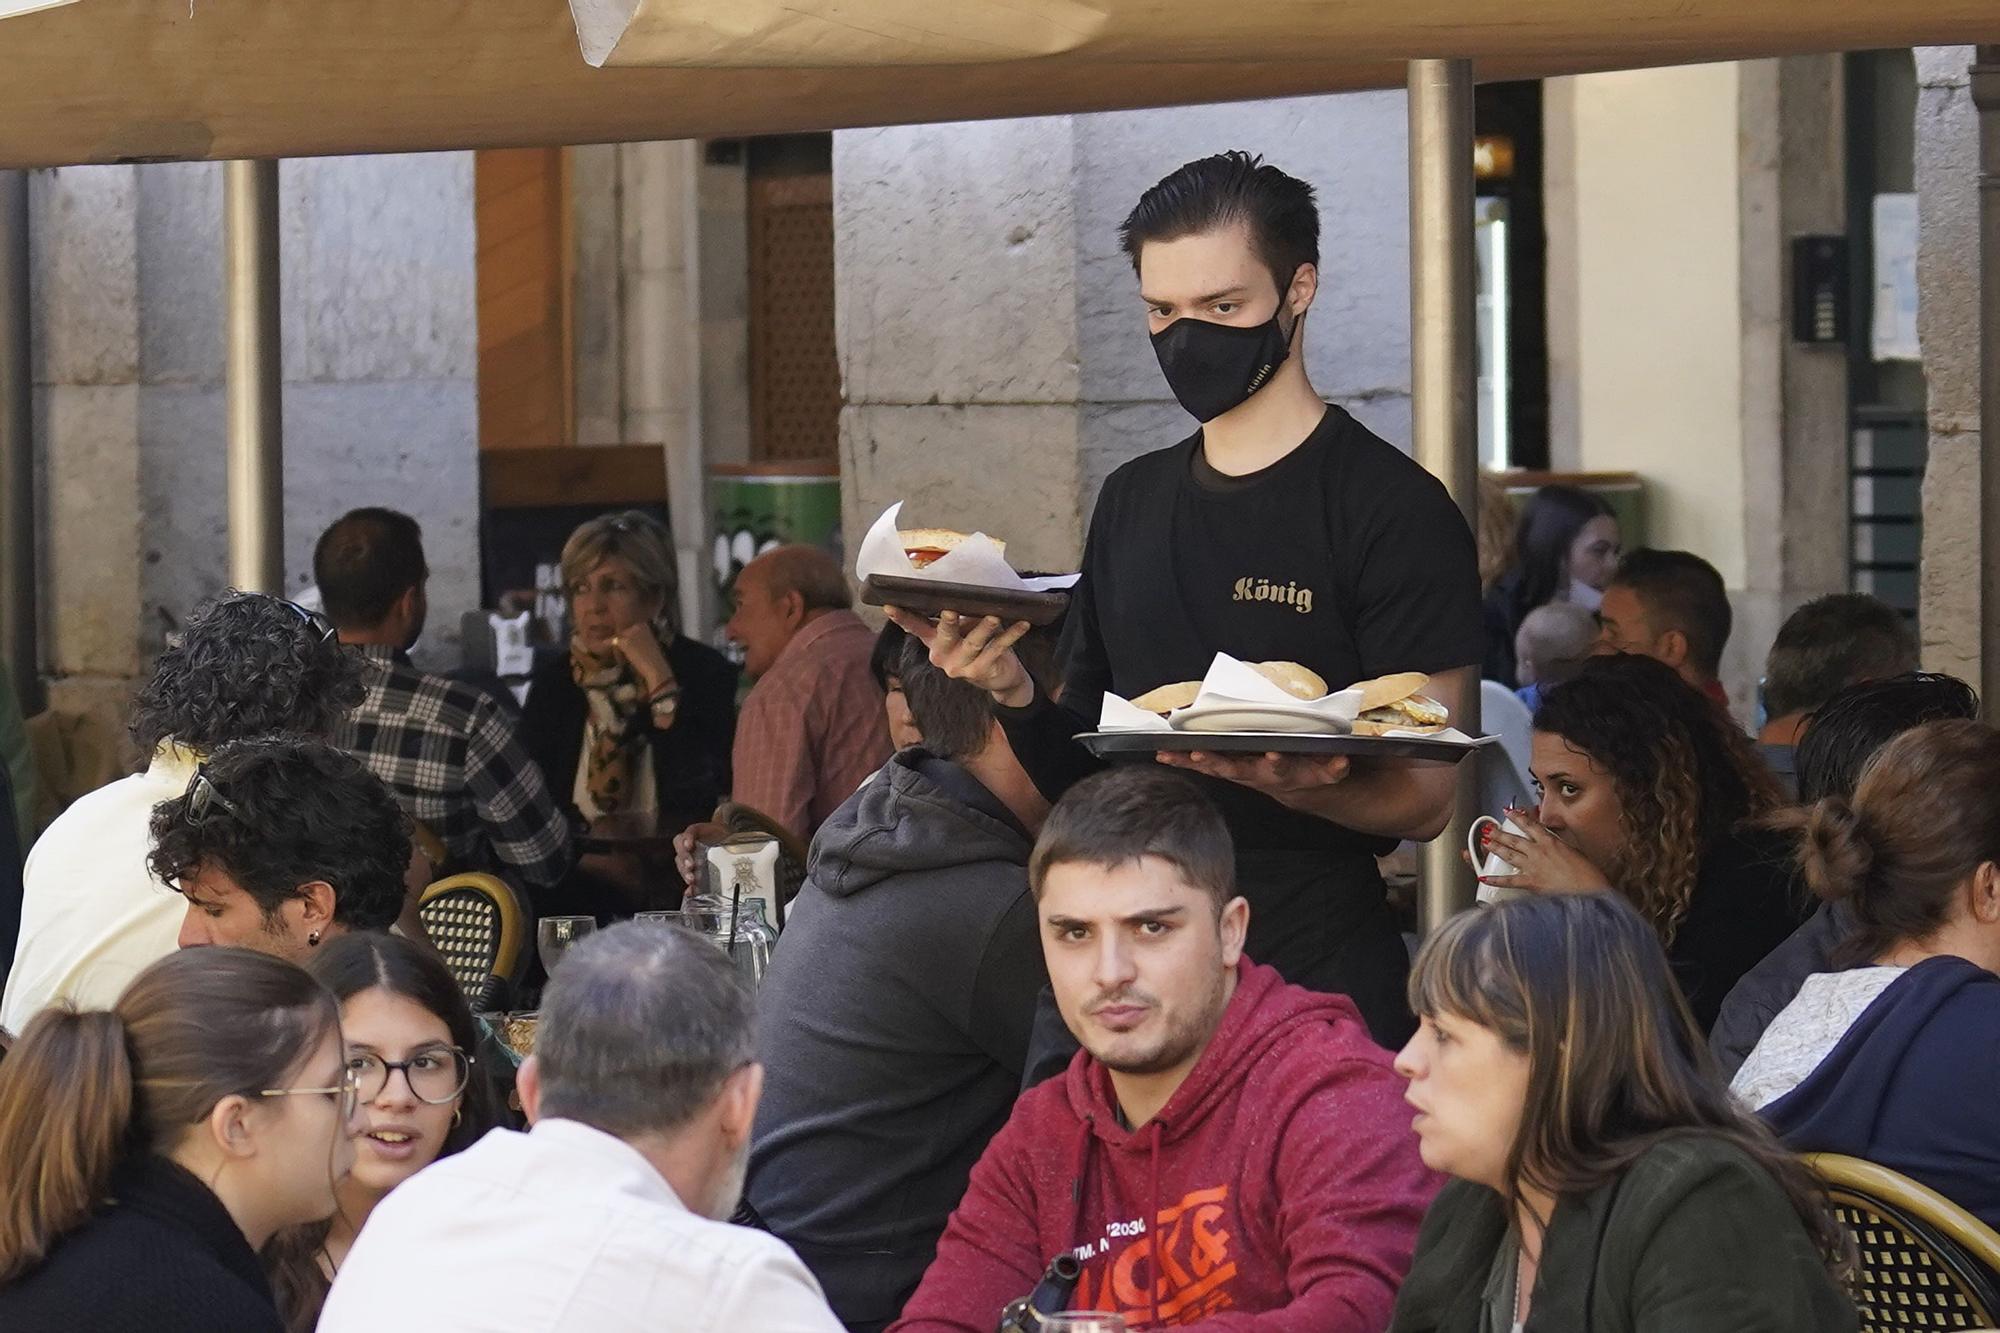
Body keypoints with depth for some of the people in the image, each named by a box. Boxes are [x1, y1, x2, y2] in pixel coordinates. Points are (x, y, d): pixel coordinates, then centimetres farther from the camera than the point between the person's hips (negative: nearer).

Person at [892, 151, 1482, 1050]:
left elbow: (1424, 798, -13)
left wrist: (1291, 781, -32)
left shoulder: (1392, 508, -7)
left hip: (1318, 970, -6)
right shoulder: (1132, 502, 13)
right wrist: (1015, 696, -3)